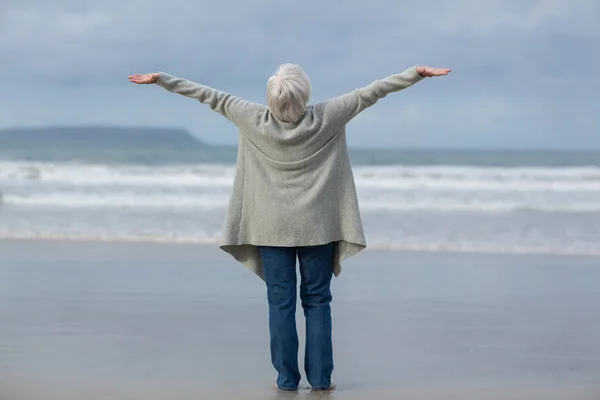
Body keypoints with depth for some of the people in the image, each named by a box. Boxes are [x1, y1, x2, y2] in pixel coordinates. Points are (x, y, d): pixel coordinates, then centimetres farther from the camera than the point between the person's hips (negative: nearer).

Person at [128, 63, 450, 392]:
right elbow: (368, 94, -6)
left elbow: (212, 97, -3)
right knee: (317, 301, 8)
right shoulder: (325, 119, -12)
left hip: (272, 228, 0)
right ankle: (320, 377, 8)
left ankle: (287, 378, 4)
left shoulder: (256, 121, -11)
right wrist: (416, 73, 1)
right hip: (317, 226, 0)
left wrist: (160, 79, 5)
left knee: (281, 302, 4)